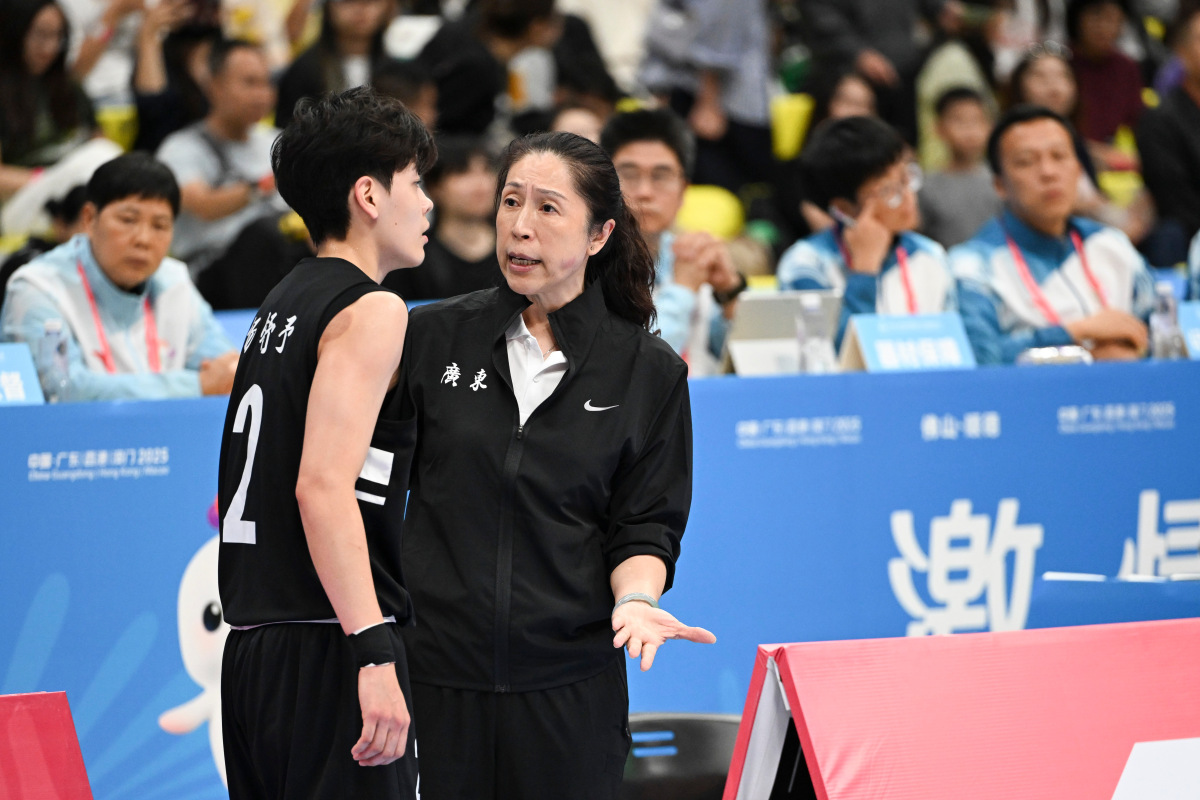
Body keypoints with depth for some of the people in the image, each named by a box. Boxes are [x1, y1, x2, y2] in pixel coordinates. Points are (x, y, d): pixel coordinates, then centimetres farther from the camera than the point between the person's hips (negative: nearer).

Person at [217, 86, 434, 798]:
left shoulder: (281, 306, 19)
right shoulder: (372, 311, -9)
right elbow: (323, 486, -20)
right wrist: (374, 655, -25)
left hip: (256, 651, 9)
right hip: (326, 652, -9)